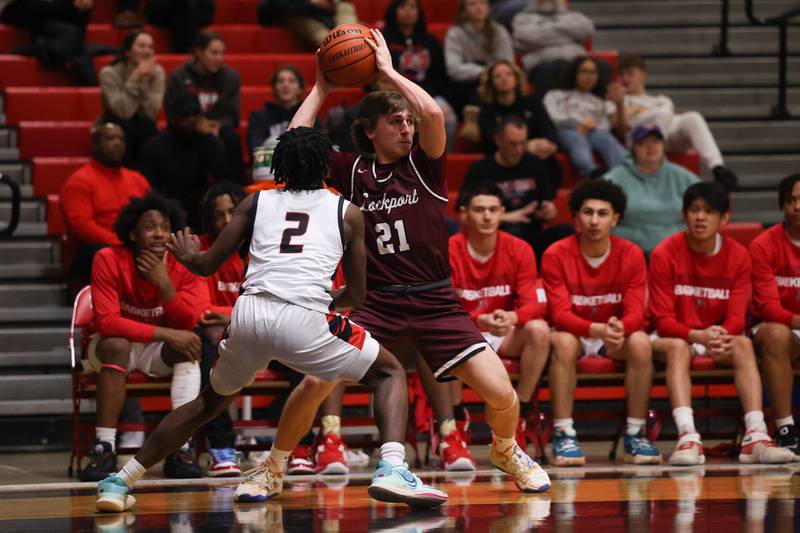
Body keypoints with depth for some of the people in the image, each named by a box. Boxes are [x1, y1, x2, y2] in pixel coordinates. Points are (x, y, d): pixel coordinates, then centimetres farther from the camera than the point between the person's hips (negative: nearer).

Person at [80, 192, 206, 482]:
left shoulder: (183, 268, -12)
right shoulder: (109, 260, -20)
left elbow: (187, 324, -21)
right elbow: (106, 322, -28)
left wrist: (164, 284, -35)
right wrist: (166, 333, -34)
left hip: (158, 350, 3)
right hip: (109, 345, -3)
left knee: (188, 346, -28)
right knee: (116, 345, -36)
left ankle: (180, 450, -31)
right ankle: (103, 449, -36)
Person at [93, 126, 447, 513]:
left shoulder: (256, 202, 22)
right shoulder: (347, 212, 19)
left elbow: (207, 265, 22)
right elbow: (356, 294, 24)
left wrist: (188, 256, 45)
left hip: (248, 314, 3)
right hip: (305, 320, -3)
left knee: (210, 401, 29)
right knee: (389, 373, 19)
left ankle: (120, 482, 26)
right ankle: (392, 470, -6)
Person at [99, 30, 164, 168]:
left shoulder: (157, 72, -7)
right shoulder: (109, 73, -16)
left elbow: (152, 112, -19)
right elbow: (124, 112, -28)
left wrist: (144, 80, -27)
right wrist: (135, 78, -31)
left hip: (144, 128, 2)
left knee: (147, 123, -31)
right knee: (128, 125, -34)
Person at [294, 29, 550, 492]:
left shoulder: (424, 163, 2)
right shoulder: (351, 171, 5)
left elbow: (433, 113, -18)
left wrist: (388, 70, -10)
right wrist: (321, 89, -1)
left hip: (434, 302, 0)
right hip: (376, 303, 0)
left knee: (502, 395, -8)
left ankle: (507, 450, 26)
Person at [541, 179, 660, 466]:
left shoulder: (631, 255, -7)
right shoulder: (556, 255, -13)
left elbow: (636, 313, -14)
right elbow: (560, 314, -21)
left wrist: (619, 328, -39)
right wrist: (598, 330, -41)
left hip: (615, 340, 2)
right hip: (573, 333, -2)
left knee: (641, 342, -30)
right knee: (564, 342, -36)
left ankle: (635, 436, -20)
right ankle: (563, 436, -32)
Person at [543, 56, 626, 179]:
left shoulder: (602, 101, 34)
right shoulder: (555, 96, 30)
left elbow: (616, 124, 18)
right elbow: (551, 118, 9)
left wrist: (619, 104, -2)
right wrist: (578, 124, -6)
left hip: (597, 132, 2)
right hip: (567, 131, -2)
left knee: (608, 140, -34)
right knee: (578, 140, -39)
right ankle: (593, 173, -70)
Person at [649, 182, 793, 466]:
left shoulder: (738, 256, -4)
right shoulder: (665, 254, -13)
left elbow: (736, 318, -9)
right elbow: (663, 320, -15)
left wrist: (721, 336, -33)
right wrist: (699, 336, -34)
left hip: (720, 339, 3)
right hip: (673, 337, -2)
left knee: (743, 344, -28)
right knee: (678, 347, -35)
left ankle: (755, 437, -42)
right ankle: (688, 439, -53)